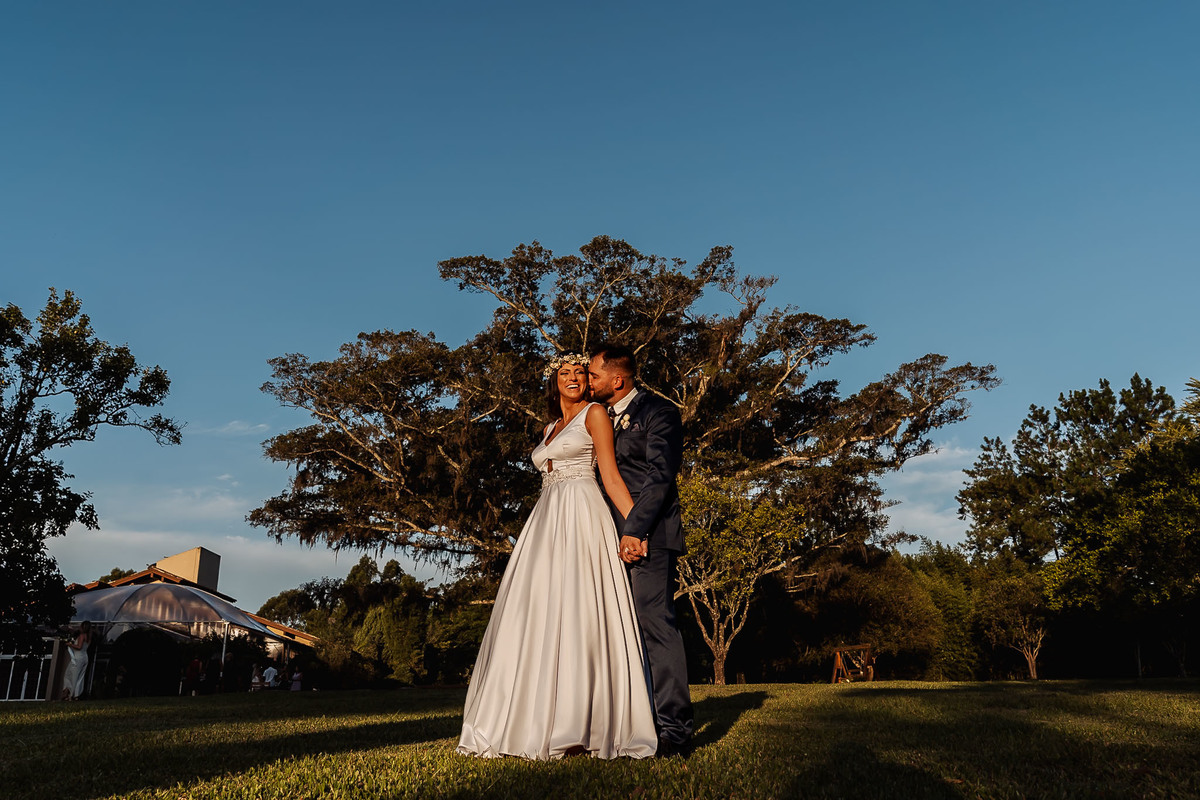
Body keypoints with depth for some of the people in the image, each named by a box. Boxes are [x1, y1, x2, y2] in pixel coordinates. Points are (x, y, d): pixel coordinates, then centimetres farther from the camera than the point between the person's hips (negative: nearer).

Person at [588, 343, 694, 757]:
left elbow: (660, 475, -12)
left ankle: (675, 729, -8)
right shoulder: (602, 418, 21)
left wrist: (635, 530, -19)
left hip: (647, 535, -8)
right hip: (614, 534, 8)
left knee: (655, 622, -12)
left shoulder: (658, 412, -2)